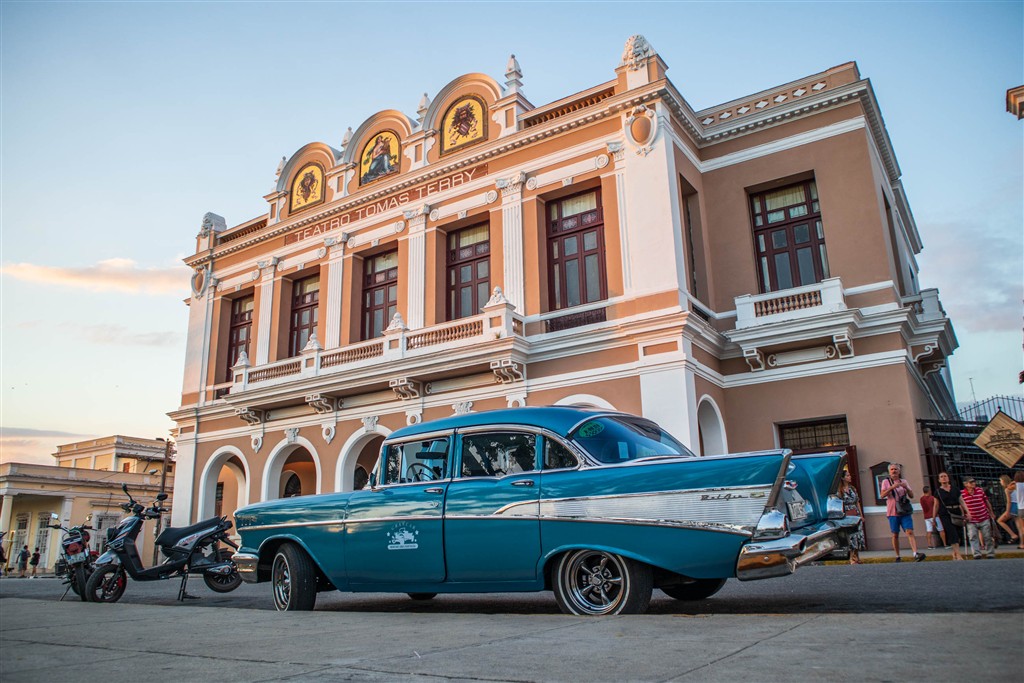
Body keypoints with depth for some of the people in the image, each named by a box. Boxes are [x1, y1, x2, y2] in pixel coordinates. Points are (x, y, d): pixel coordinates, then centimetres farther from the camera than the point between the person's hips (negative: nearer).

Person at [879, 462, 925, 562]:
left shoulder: (904, 481, 14)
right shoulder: (886, 482, 6)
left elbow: (912, 496, 10)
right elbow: (882, 495, -7)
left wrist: (906, 488, -9)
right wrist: (892, 487, -20)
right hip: (893, 512, -1)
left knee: (910, 532, -13)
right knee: (895, 535, 2)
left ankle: (916, 554, -24)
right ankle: (898, 556, 10)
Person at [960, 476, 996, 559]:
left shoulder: (980, 490, -1)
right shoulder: (962, 494, -9)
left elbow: (987, 502, 11)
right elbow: (961, 506, 1)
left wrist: (991, 513, 17)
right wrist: (964, 516, -3)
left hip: (984, 518, 2)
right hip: (971, 521, -2)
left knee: (987, 537, 8)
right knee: (973, 537, -8)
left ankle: (991, 553, 20)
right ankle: (977, 554, -7)